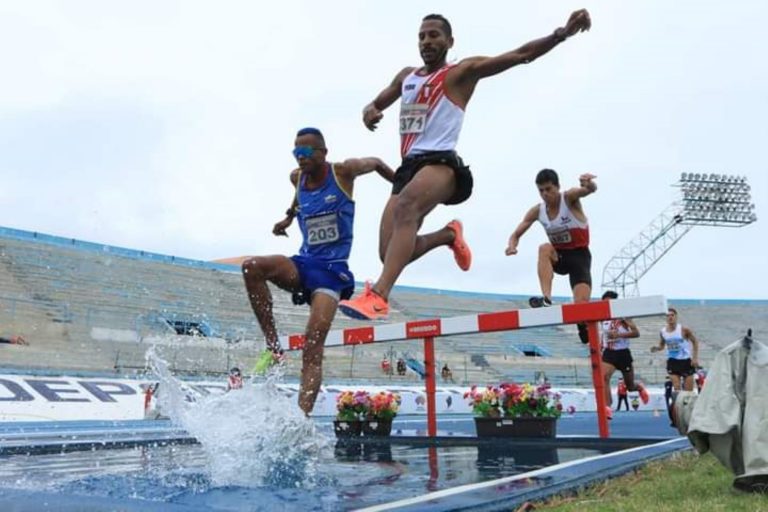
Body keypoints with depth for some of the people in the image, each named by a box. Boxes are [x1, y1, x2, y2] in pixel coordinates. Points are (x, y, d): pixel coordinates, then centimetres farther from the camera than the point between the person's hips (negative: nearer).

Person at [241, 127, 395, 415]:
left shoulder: (343, 172, -6)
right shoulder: (297, 177, 7)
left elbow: (376, 163, 14)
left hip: (332, 270, -5)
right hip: (303, 263, 5)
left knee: (313, 350, -16)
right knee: (252, 267, -26)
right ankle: (273, 346, -19)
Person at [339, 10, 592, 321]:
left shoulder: (462, 72, 6)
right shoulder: (406, 76, 23)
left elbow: (521, 55, -2)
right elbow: (377, 103, 35)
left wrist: (562, 33, -16)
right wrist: (369, 111, 8)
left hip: (441, 162, -7)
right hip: (408, 165, 7)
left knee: (406, 206, -39)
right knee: (391, 255, 0)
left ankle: (379, 295, -49)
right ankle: (449, 235, 28)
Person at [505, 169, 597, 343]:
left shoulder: (569, 198, -15)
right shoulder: (537, 211, -4)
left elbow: (590, 190, -36)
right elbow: (516, 234, -1)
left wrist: (589, 184, -63)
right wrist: (512, 245, -27)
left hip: (579, 255, -3)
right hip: (559, 256, 3)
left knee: (582, 303, -17)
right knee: (544, 248, -33)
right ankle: (547, 298, -44)